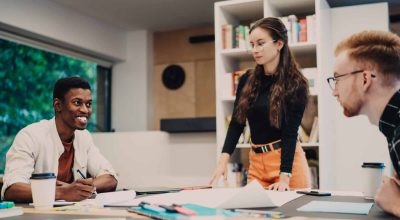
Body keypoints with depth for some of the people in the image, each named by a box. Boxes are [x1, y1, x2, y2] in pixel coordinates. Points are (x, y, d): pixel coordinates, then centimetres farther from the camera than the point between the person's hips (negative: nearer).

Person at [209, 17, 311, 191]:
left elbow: (290, 132, -15)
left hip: (286, 160, -4)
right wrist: (224, 159, -12)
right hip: (256, 160, 4)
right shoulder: (246, 81, 3)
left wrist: (284, 177, -22)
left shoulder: (295, 84, -9)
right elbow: (236, 123, 1)